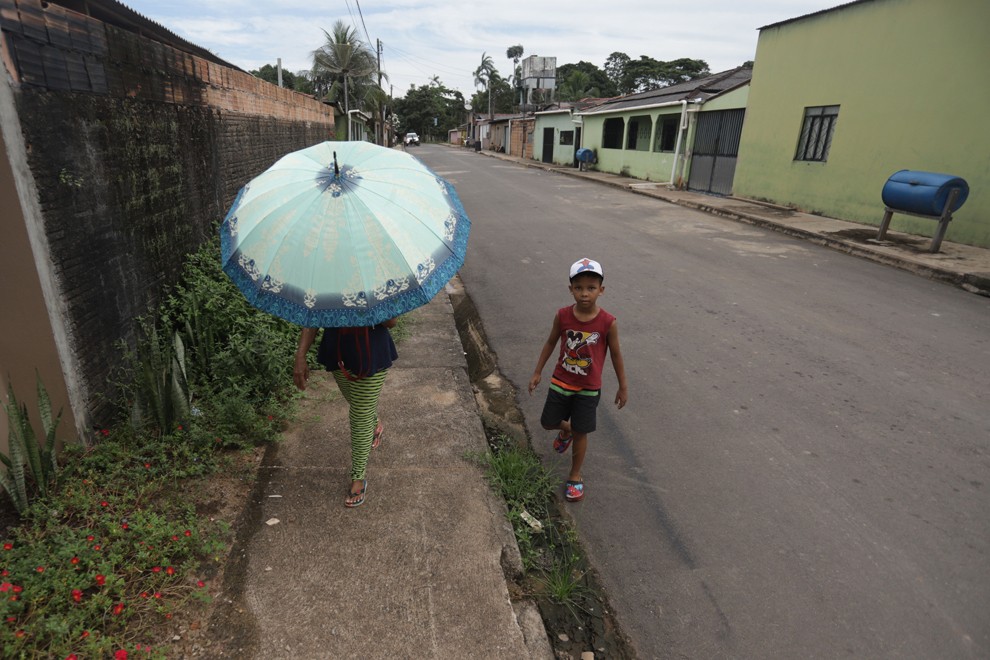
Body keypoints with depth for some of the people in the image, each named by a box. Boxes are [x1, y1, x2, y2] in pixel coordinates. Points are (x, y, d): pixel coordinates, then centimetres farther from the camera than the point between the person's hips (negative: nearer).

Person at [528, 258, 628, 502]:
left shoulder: (608, 322, -18)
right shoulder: (562, 316, -14)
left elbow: (615, 354, -5)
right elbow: (551, 343, 1)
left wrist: (623, 387, 2)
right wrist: (537, 372, 6)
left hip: (588, 389, -2)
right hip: (560, 382, 2)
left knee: (580, 433, 7)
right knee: (549, 423, 14)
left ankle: (575, 477, 30)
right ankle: (566, 431, 51)